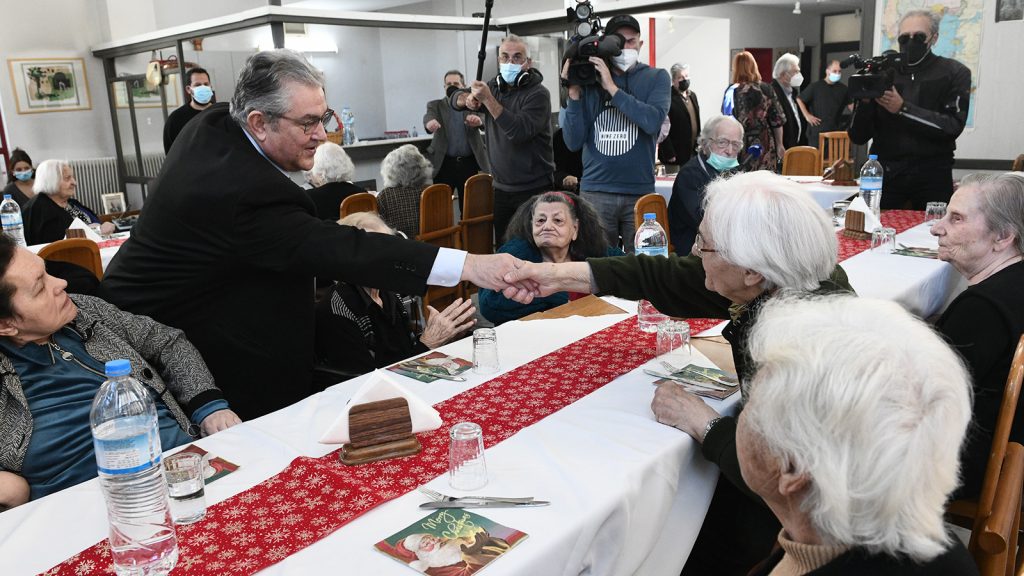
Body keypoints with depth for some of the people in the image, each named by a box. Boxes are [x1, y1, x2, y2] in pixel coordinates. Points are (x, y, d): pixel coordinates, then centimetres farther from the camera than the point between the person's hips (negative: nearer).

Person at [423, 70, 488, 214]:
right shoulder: (436, 105, 9)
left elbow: (482, 117, -10)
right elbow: (429, 116, -12)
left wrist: (478, 120, -36)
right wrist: (430, 122, -38)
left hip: (470, 164, 1)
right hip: (444, 163, 0)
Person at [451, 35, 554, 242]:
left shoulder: (538, 93, -11)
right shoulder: (494, 87, 9)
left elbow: (519, 131, -24)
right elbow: (455, 99, 15)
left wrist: (487, 99, -26)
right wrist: (469, 98, -9)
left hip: (534, 190, -5)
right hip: (501, 188, 6)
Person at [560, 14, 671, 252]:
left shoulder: (656, 77, 4)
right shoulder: (589, 79, 6)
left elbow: (653, 122, -16)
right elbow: (573, 142, -1)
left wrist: (612, 88, -16)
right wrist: (574, 92, -10)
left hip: (640, 191, 0)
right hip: (595, 191, 1)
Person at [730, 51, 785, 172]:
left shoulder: (731, 92, -4)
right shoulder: (766, 89, 0)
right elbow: (777, 121, 2)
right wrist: (779, 144, 14)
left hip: (738, 147, -1)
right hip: (764, 145, 1)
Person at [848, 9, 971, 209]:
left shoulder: (954, 73, 2)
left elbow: (953, 126, -12)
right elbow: (858, 137, 1)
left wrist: (903, 109, -19)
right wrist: (865, 101, -16)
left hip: (932, 173, -1)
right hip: (885, 170, 1)